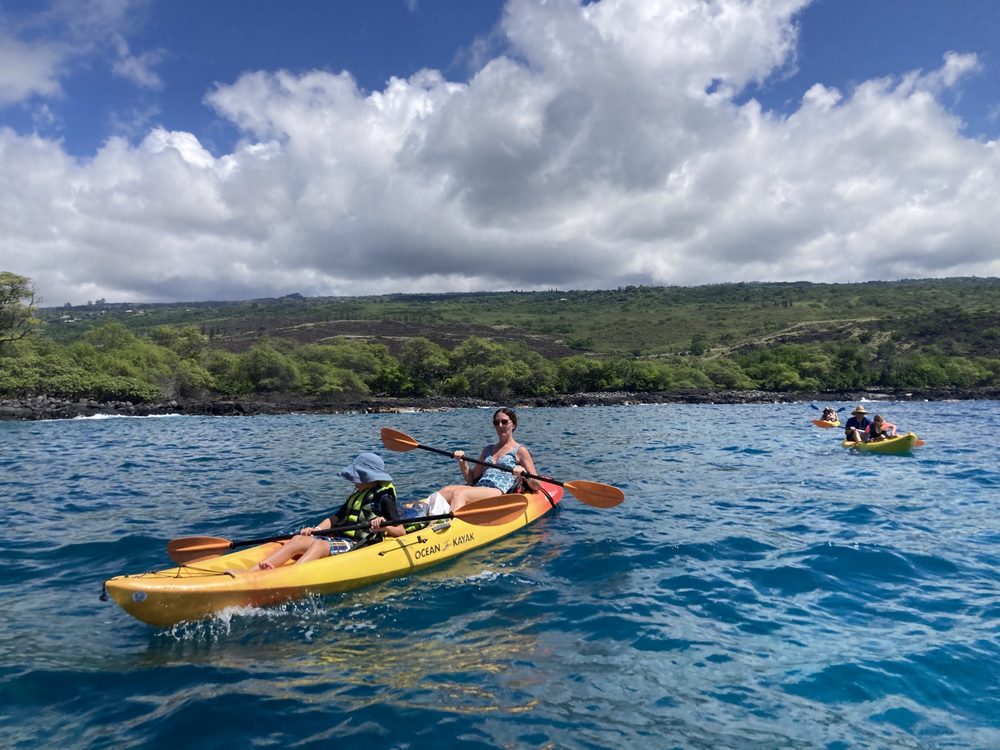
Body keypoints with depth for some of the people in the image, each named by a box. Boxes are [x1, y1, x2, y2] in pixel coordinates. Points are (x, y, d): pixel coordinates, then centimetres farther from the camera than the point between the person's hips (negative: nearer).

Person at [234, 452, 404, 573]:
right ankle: (249, 573, -30)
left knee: (318, 545, -33)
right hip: (339, 538, 8)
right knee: (298, 540, -14)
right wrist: (315, 529, 2)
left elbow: (401, 532, -8)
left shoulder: (384, 498, -1)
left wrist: (385, 527, -29)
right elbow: (336, 518, 20)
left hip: (357, 545, -8)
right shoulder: (356, 496, 25)